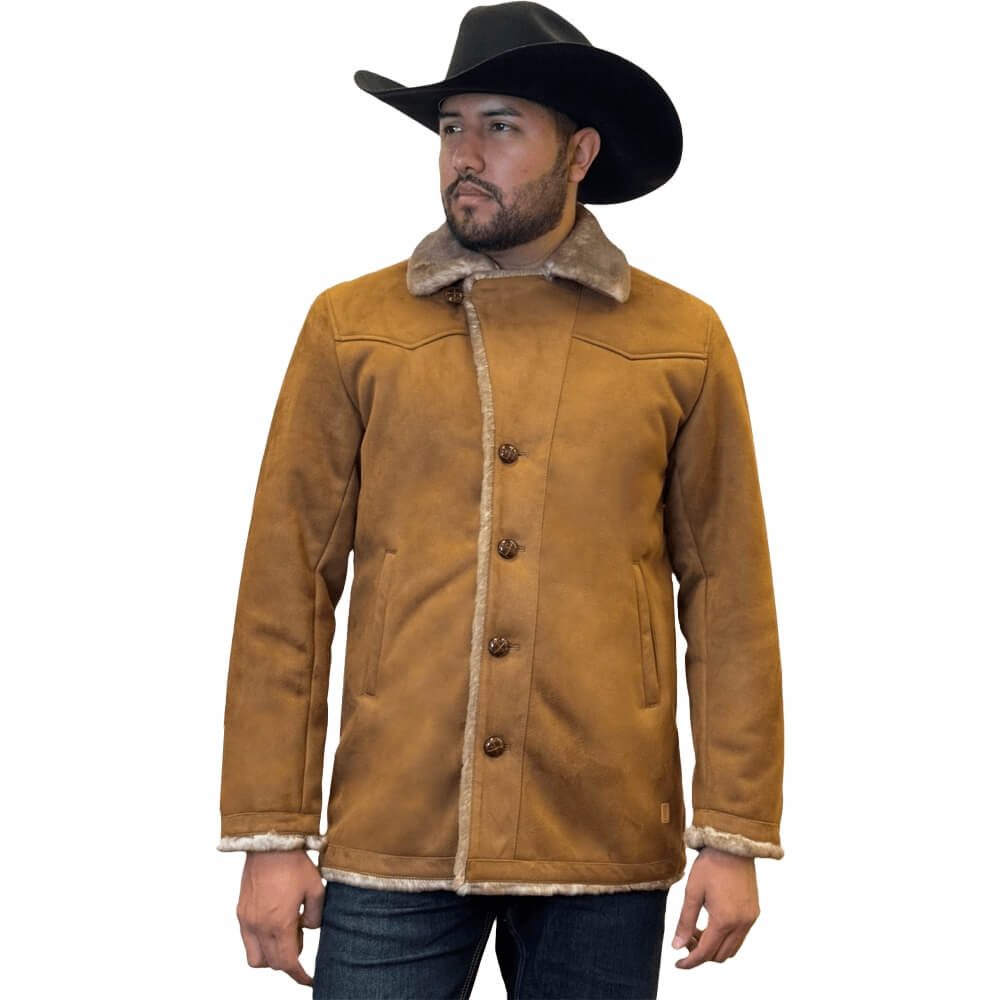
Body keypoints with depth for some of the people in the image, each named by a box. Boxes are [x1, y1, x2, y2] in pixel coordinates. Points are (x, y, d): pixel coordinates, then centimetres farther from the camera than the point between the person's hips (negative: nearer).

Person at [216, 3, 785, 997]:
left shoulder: (683, 341, 4)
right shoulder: (350, 328, 4)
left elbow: (728, 594, 5)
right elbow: (285, 588, 3)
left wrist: (737, 837, 1)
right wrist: (272, 837, -1)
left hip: (605, 855, 1)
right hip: (393, 839, 0)